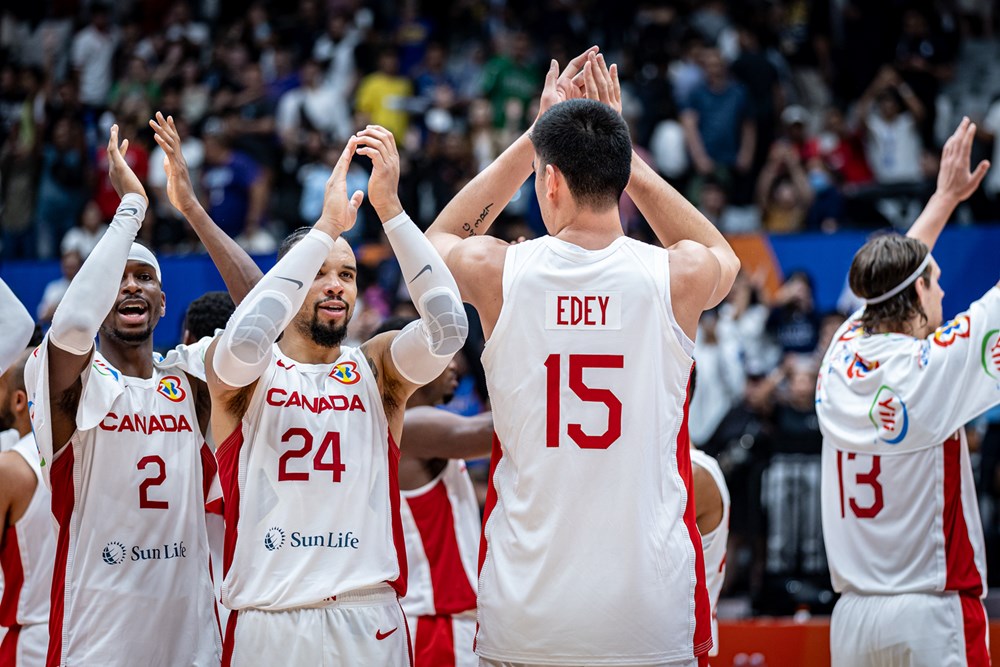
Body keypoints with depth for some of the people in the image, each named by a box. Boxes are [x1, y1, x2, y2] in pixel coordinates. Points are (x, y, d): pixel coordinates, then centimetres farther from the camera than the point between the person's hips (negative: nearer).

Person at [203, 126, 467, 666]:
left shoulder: (377, 368, 8)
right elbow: (246, 339, -21)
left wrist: (390, 208, -16)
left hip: (371, 621, 2)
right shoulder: (242, 375, 3)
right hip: (266, 622, -2)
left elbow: (448, 326, -11)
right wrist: (326, 227, -20)